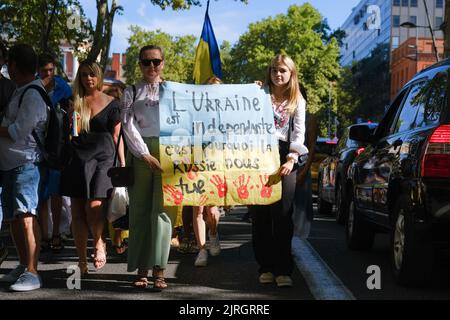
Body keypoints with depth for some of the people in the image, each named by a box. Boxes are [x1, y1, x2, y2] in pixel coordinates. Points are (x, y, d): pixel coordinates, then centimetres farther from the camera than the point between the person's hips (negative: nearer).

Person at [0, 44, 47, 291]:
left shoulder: (32, 94, -13)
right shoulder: (20, 91, 17)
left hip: (25, 162, -10)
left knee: (26, 216, -12)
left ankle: (32, 274, -10)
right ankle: (23, 266, 25)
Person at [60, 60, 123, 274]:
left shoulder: (110, 103, 7)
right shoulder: (74, 102, 12)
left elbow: (116, 136, 7)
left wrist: (123, 164, 3)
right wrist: (70, 124, -1)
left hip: (103, 158, -3)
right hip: (77, 159, 3)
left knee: (94, 205, -16)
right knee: (77, 211, 2)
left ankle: (99, 242, 13)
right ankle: (82, 260, 12)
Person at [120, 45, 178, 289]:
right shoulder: (131, 92, 12)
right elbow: (128, 125, 1)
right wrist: (146, 155, -8)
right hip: (140, 152, 1)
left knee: (162, 209, -8)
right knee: (140, 211, 0)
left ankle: (159, 269, -7)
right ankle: (141, 268, 5)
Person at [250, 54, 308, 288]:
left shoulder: (297, 101, 16)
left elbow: (299, 133, 5)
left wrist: (292, 159, -10)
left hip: (284, 157, 0)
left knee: (282, 215, -6)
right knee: (260, 214, -1)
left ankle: (283, 270, -4)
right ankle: (266, 267, 6)